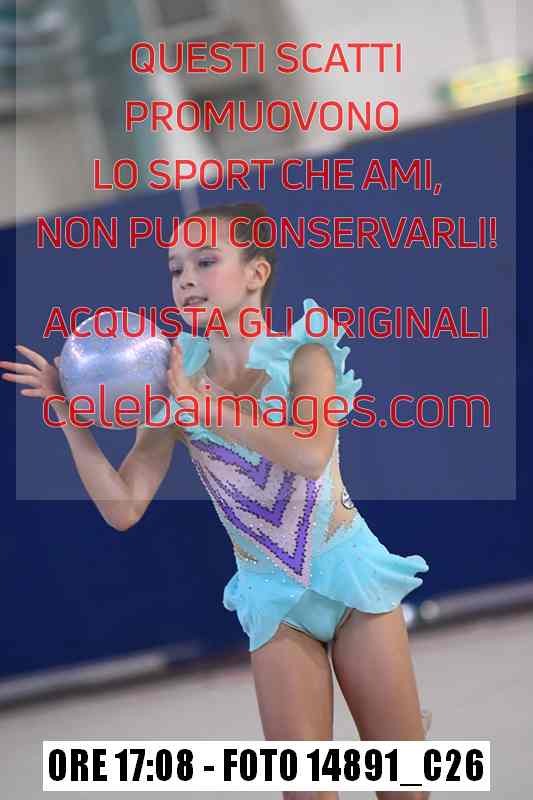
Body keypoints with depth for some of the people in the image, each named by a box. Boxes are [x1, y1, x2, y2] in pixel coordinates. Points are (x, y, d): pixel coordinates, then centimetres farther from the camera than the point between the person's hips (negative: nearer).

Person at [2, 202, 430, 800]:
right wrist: (69, 416, -15)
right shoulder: (177, 382, -1)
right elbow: (123, 509, -6)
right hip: (273, 594, 1)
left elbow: (311, 453, -27)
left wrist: (199, 404, -27)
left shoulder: (302, 352, -7)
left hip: (347, 567, -1)